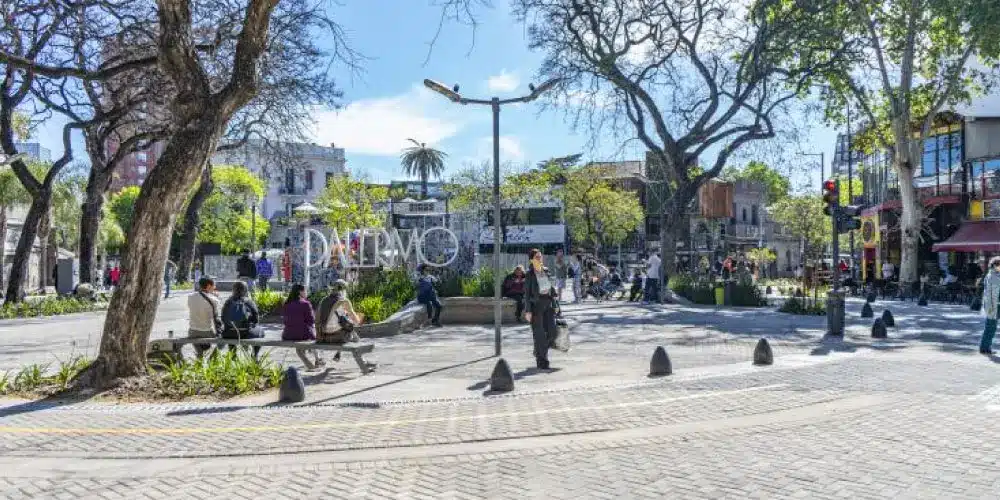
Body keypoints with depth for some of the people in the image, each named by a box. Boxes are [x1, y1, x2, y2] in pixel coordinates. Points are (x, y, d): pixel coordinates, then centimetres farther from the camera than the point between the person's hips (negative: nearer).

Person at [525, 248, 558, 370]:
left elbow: (551, 288, 15)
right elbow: (527, 293, -7)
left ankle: (539, 351, 26)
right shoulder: (529, 274, -5)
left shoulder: (546, 271, 11)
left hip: (548, 303, 5)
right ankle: (541, 362, 9)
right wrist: (528, 311, -12)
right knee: (539, 334, -2)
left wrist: (554, 305, 12)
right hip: (536, 304, -5)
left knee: (552, 331, -1)